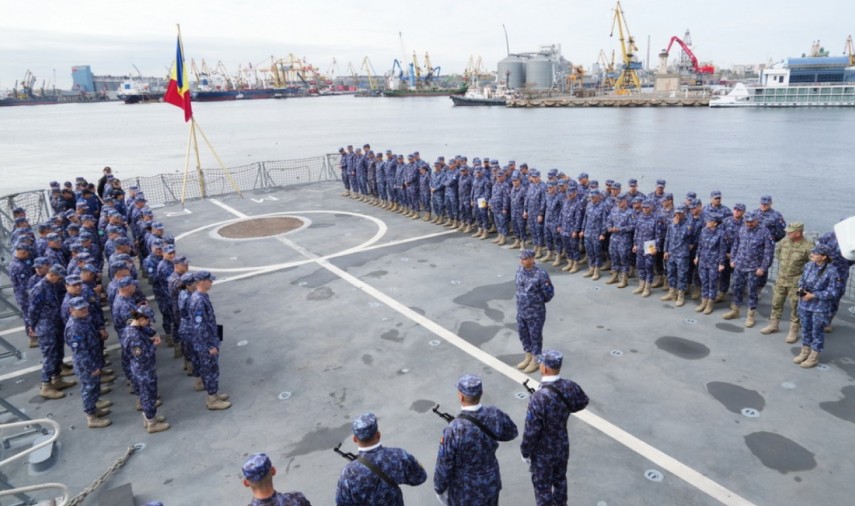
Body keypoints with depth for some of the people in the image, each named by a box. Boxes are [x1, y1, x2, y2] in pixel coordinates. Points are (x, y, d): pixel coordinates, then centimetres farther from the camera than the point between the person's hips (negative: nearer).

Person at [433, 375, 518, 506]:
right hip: (491, 482, 4)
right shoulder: (495, 415, -21)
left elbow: (444, 465, -21)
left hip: (465, 490, -4)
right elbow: (511, 432, 2)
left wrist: (439, 488, -3)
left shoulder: (454, 430, -34)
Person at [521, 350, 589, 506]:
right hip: (563, 446, 6)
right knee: (560, 478, 30)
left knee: (542, 485, 18)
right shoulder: (570, 387, -19)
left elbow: (531, 431, -27)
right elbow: (582, 403, 5)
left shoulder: (539, 398, -38)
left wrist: (525, 452, -10)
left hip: (543, 452, -6)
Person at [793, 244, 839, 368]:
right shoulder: (808, 265, -3)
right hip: (805, 304, 6)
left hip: (821, 308, -5)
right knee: (806, 329, 18)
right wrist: (801, 289, -5)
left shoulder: (831, 271, -19)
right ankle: (805, 352, 35)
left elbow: (832, 292, -16)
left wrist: (813, 295, -19)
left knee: (817, 332, 8)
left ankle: (814, 357, 22)